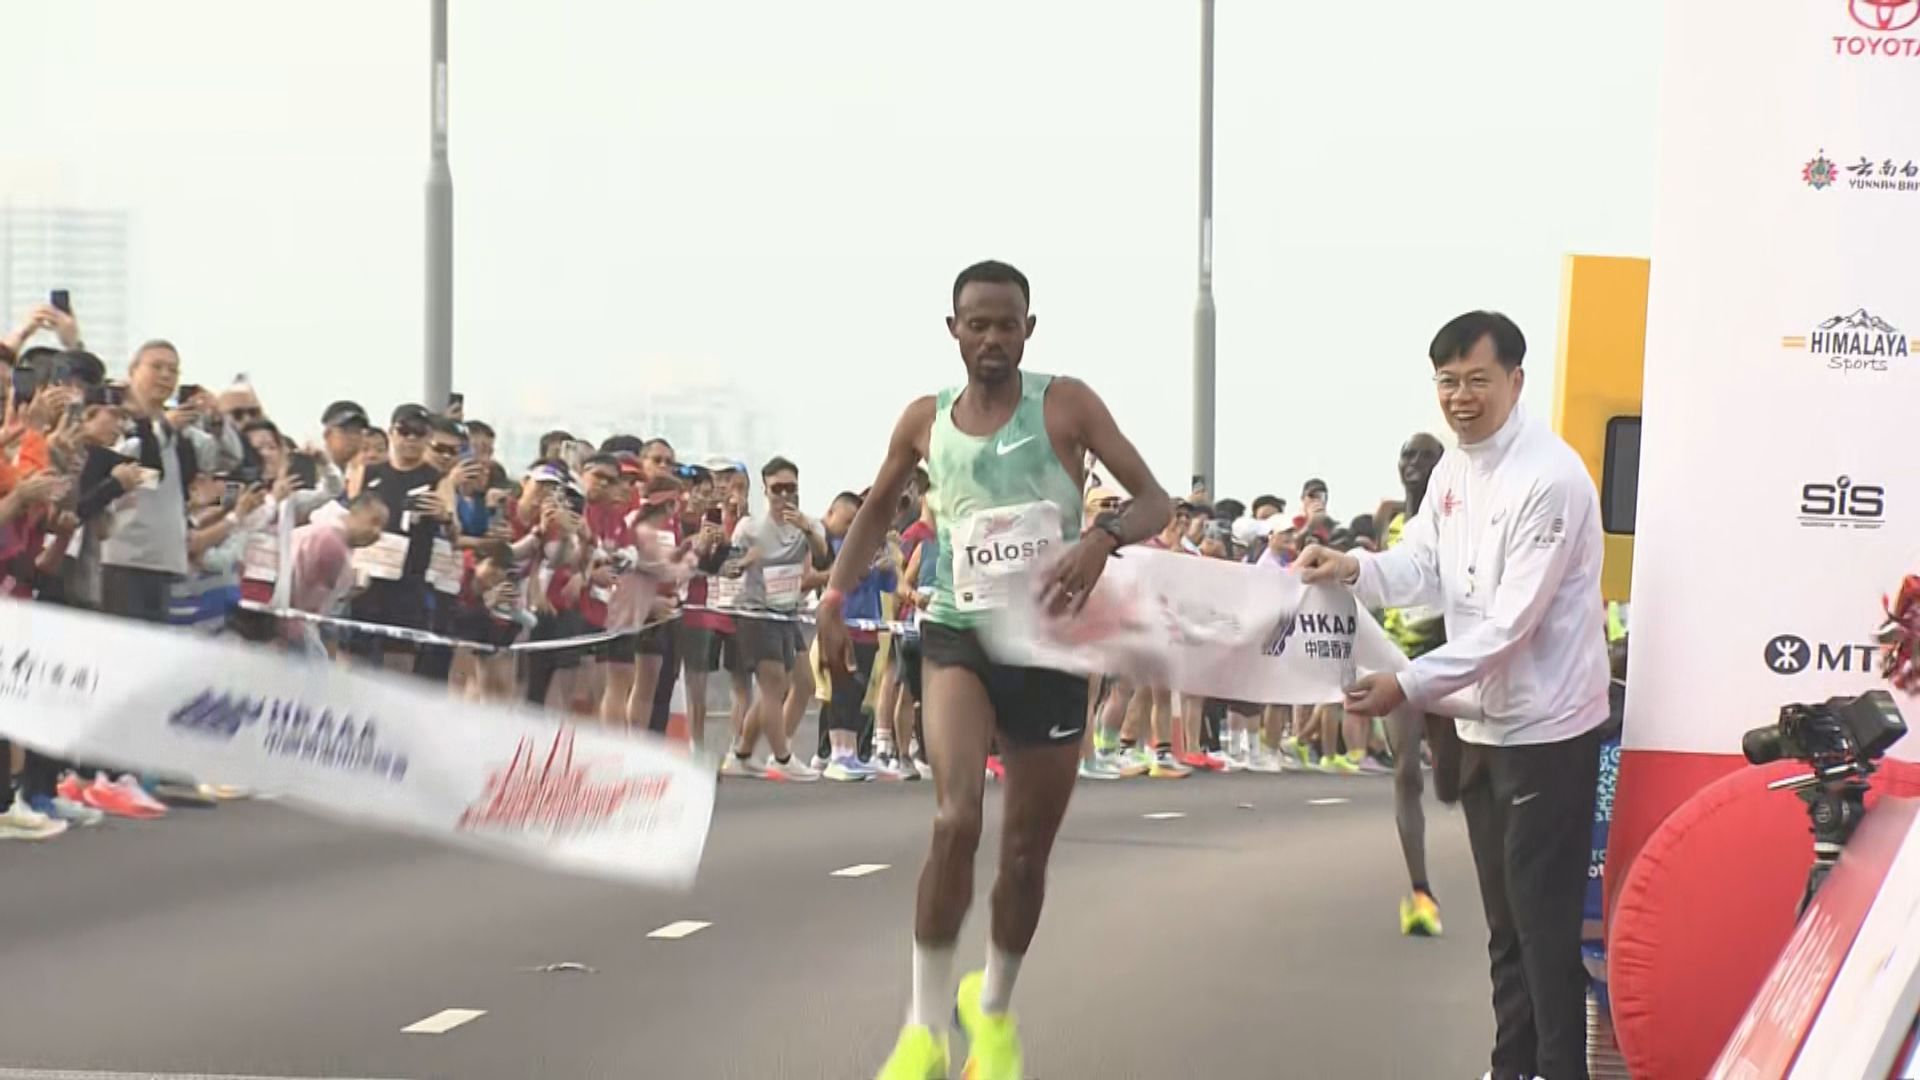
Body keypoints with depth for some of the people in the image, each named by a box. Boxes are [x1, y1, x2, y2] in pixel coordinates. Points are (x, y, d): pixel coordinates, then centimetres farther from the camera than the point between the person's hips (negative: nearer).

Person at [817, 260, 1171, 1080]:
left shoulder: (1065, 404, -6)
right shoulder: (925, 422, 2)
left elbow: (1155, 502, -8)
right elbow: (878, 508, 20)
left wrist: (1101, 541, -29)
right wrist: (836, 595, 6)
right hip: (959, 637, 0)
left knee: (1027, 852, 10)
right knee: (957, 819, -24)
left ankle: (993, 1008, 37)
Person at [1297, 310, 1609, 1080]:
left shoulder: (1551, 479, -22)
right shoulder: (1453, 470, 8)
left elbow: (1511, 623, -25)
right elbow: (1422, 570, 5)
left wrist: (1410, 687, -27)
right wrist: (1354, 570, -17)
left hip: (1546, 726, -9)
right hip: (1485, 722, 9)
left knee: (1544, 919, -5)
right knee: (1503, 916, 17)